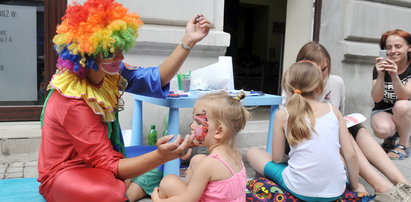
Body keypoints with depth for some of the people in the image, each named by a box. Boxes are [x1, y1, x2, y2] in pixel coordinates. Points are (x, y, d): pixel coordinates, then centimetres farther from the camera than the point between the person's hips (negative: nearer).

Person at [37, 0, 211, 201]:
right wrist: (160, 156, -46)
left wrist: (188, 41, -13)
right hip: (63, 176, -7)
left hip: (94, 165, 7)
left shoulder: (107, 72, -9)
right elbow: (108, 165, -29)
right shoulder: (72, 101, -28)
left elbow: (156, 79, -2)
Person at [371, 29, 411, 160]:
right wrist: (380, 75, -34)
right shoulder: (380, 66, -9)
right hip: (383, 111, 0)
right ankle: (391, 136, 6)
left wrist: (394, 76, -43)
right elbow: (376, 98, -18)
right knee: (382, 130, -34)